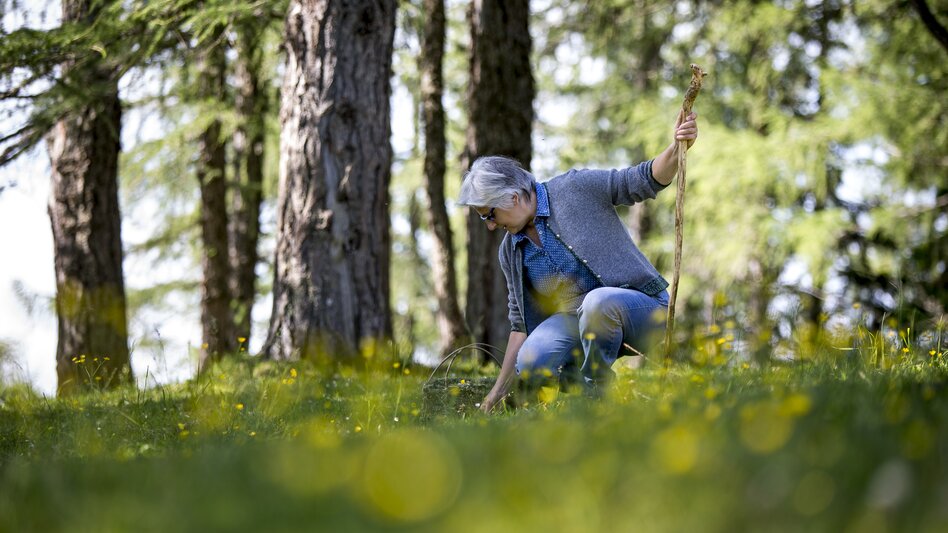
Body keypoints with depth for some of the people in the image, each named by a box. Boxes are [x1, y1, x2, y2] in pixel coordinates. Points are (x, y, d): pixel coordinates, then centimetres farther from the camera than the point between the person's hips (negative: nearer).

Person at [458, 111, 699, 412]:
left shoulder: (575, 189, -7)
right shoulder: (510, 253, 9)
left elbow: (645, 181, -9)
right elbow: (521, 324, 13)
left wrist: (677, 148, -30)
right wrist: (499, 391, 12)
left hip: (641, 305, -5)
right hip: (575, 322, 5)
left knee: (598, 302, -40)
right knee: (530, 364, -26)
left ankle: (596, 394, -18)